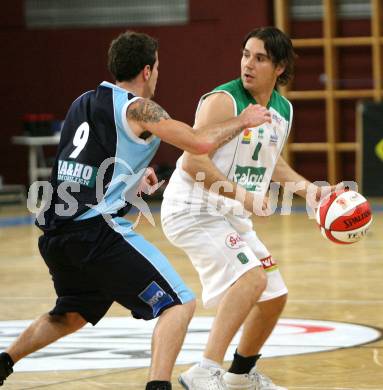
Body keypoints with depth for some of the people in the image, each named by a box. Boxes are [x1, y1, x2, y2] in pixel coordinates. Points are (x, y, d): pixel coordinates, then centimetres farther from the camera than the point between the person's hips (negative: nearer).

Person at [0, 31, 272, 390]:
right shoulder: (138, 108, -5)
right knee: (178, 304, -4)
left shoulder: (82, 103, 17)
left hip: (55, 234, 8)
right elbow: (200, 143, -13)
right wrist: (243, 121, 3)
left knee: (71, 314, 31)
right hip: (98, 230, -8)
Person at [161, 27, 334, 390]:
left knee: (274, 297, 15)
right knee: (251, 277, -29)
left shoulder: (283, 110, 6)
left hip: (232, 217, 9)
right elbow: (193, 162, -25)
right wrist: (241, 194, -28)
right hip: (194, 211, -9)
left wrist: (307, 188, 13)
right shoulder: (223, 101, -19)